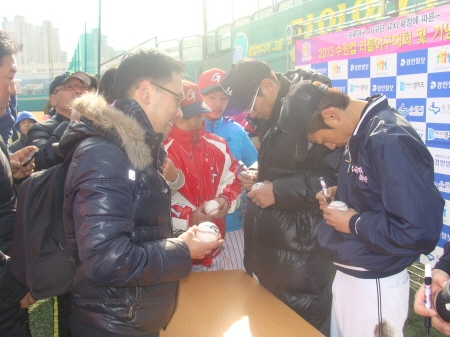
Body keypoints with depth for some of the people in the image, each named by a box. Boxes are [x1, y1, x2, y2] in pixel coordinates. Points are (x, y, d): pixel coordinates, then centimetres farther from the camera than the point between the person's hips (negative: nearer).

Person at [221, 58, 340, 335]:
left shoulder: (312, 104, -16)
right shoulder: (275, 114, 13)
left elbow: (337, 177, -22)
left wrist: (279, 191, -19)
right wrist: (260, 178, 8)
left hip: (301, 252, -9)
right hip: (272, 245, 9)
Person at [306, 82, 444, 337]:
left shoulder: (390, 140, -25)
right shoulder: (361, 132, 3)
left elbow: (420, 232, -30)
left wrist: (354, 223, -19)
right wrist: (340, 196, 0)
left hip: (375, 284, -9)